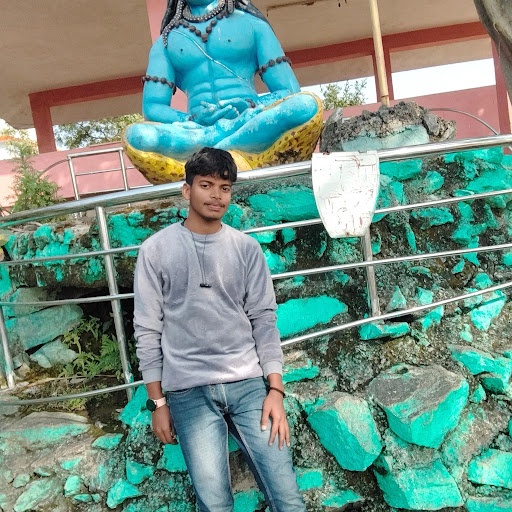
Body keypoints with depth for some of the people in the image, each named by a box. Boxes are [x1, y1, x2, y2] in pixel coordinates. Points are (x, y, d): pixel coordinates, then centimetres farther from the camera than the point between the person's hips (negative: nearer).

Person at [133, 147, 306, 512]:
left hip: (249, 383, 2)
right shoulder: (156, 250, 1)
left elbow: (264, 319, 5)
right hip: (189, 391, -1)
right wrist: (157, 402, 3)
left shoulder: (247, 248, 5)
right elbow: (148, 330, 3)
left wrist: (276, 389, 0)